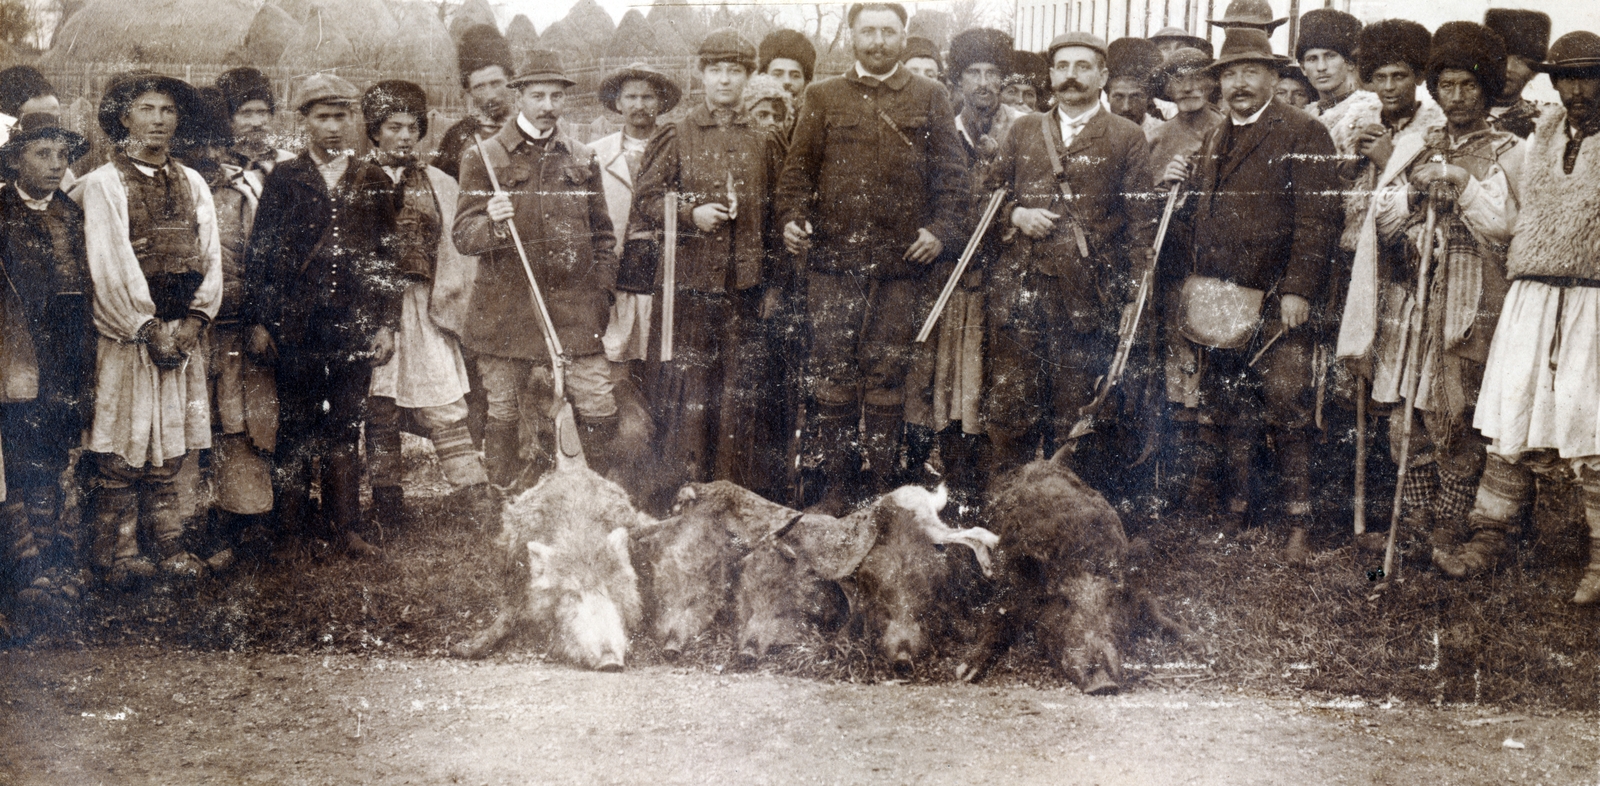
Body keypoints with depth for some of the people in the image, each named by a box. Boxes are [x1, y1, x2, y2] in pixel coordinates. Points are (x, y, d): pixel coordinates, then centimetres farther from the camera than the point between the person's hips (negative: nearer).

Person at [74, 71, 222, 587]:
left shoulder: (191, 184, 13)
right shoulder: (102, 184, -2)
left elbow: (210, 255, 7)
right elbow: (111, 266, -9)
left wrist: (193, 322, -5)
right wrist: (150, 328, -12)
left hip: (184, 332, 4)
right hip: (127, 333, -4)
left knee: (169, 445, 7)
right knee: (122, 448, -2)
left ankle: (168, 546, 13)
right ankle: (117, 555, 5)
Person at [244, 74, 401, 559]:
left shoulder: (374, 183, 10)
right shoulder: (284, 179, 5)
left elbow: (388, 258, 10)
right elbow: (259, 254, 4)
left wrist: (387, 324, 4)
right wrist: (257, 322, -2)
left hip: (355, 327, 1)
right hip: (295, 327, -1)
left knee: (345, 430, 6)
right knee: (295, 430, 3)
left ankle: (343, 527, 14)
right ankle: (292, 530, 11)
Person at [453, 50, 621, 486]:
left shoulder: (583, 159, 12)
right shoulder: (483, 159, 3)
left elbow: (603, 235, 19)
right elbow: (462, 236, -1)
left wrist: (600, 292, 8)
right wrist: (492, 224, -23)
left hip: (575, 311, 2)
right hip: (505, 313, -2)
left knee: (600, 411, -2)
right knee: (503, 418, 4)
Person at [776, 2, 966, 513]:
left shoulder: (930, 100, 12)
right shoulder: (823, 97, 13)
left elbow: (950, 174, 9)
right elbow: (799, 167, 10)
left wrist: (941, 229, -5)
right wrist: (791, 218, -6)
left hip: (903, 263, 0)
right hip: (834, 259, 1)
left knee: (887, 376, 2)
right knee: (833, 373, 0)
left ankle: (881, 489, 10)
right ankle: (836, 486, 9)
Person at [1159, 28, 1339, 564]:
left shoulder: (1303, 135, -4)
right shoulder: (1214, 142, 19)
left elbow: (1317, 220, -11)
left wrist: (1298, 290, -18)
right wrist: (1178, 189, 4)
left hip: (1276, 304, -7)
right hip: (1218, 300, 7)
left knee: (1287, 413, -5)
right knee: (1226, 414, 12)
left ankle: (1298, 526, 1)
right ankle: (1235, 511, 23)